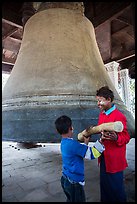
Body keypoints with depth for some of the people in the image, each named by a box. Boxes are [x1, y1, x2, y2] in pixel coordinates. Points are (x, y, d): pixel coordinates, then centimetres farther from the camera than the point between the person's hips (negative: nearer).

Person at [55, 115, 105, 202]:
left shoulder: (64, 142, 0)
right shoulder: (72, 144, -29)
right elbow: (92, 154, -27)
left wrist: (85, 142, 6)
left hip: (65, 179, 8)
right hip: (74, 182, -8)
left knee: (70, 200, 26)